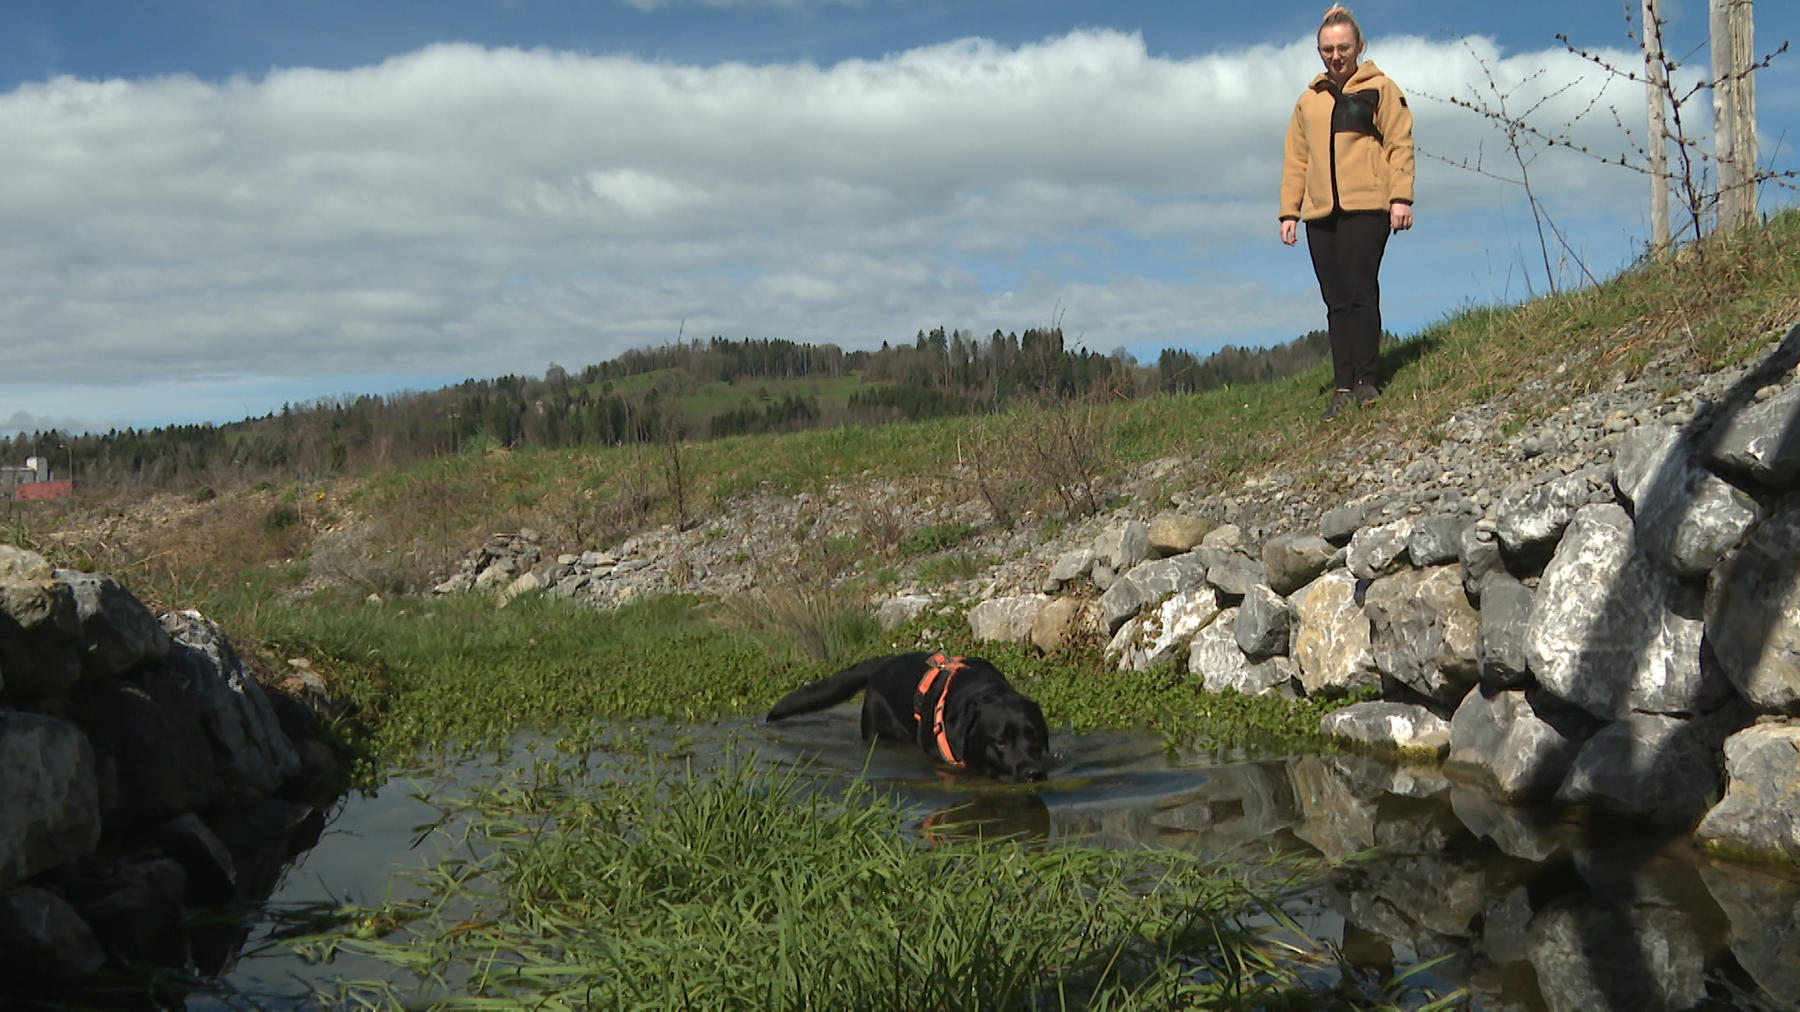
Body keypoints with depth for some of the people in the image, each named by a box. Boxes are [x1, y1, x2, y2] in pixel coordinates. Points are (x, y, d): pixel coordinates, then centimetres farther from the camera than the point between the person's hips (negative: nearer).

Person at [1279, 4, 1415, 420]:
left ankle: (1365, 381, -4)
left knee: (1361, 293, -11)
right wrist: (1289, 211, 9)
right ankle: (1343, 387, 4)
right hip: (1320, 214, 4)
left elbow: (1400, 144, 0)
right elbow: (1295, 159, 18)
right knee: (1336, 302, 3)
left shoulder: (1380, 88, 6)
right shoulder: (1309, 100, 18)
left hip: (1367, 208, -4)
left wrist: (1401, 197, -10)